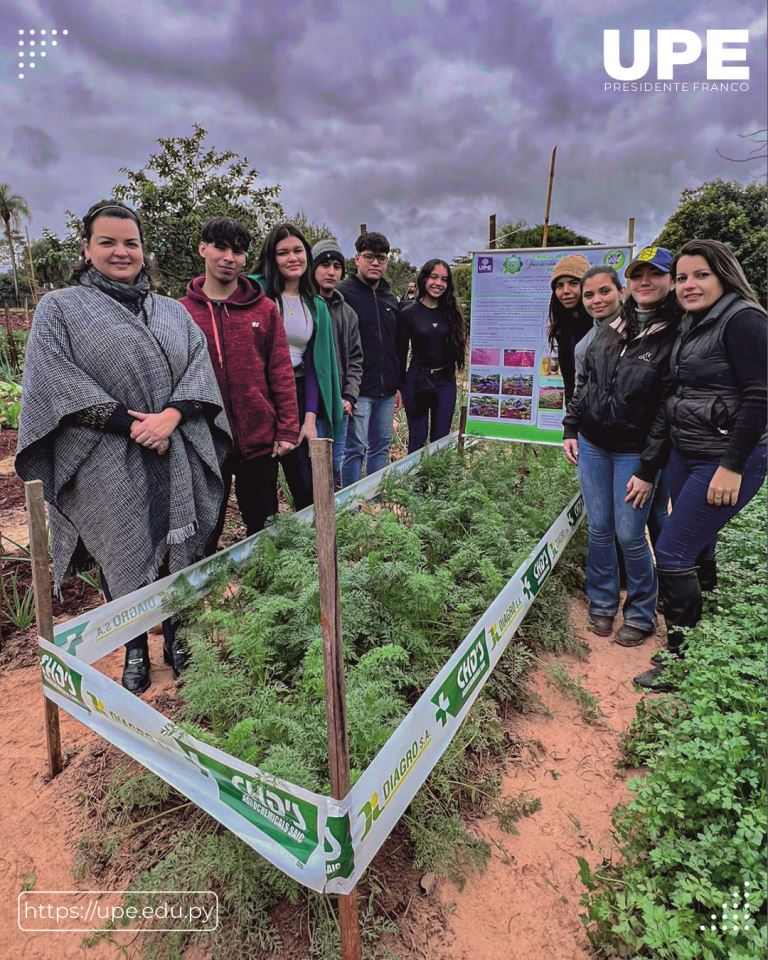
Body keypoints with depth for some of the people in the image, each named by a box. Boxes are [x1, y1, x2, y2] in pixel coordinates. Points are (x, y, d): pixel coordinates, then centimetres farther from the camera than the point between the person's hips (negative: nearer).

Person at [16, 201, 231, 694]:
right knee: (124, 557, 7)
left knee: (179, 549, 8)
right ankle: (135, 650, 27)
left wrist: (170, 416, -14)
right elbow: (54, 381, -6)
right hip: (108, 464, -2)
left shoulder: (173, 311, 15)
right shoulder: (59, 309, 5)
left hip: (177, 459, 3)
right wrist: (130, 425, -15)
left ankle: (176, 636, 29)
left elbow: (199, 366, 4)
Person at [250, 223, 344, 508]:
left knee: (307, 485, 6)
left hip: (298, 396, 4)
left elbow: (315, 363, 9)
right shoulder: (254, 290, -4)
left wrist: (310, 418, 0)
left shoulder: (317, 306, 11)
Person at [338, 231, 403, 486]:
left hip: (386, 391, 7)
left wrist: (397, 385, 19)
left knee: (381, 447, 13)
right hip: (357, 389, -7)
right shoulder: (343, 293, -6)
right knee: (355, 449, -4)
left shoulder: (390, 298, 17)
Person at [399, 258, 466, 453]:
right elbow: (401, 352, 0)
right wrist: (398, 386, -2)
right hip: (417, 381, -2)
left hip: (445, 382, 3)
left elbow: (457, 346, 12)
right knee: (417, 440, 5)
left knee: (441, 440, 8)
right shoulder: (409, 313, -2)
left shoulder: (451, 312, 6)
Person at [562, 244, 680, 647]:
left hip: (633, 452, -4)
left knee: (630, 535, 0)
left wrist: (647, 469, -14)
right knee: (599, 530, 11)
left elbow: (666, 410, -13)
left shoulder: (673, 339, -9)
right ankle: (602, 603, 29)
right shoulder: (609, 331, 8)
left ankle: (640, 614, 23)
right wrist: (570, 429, 9)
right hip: (591, 445, 5)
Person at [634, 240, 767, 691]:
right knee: (698, 550, 17)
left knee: (672, 553, -8)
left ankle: (682, 658, 8)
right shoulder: (693, 324, 13)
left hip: (728, 461, -9)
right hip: (686, 455, 9)